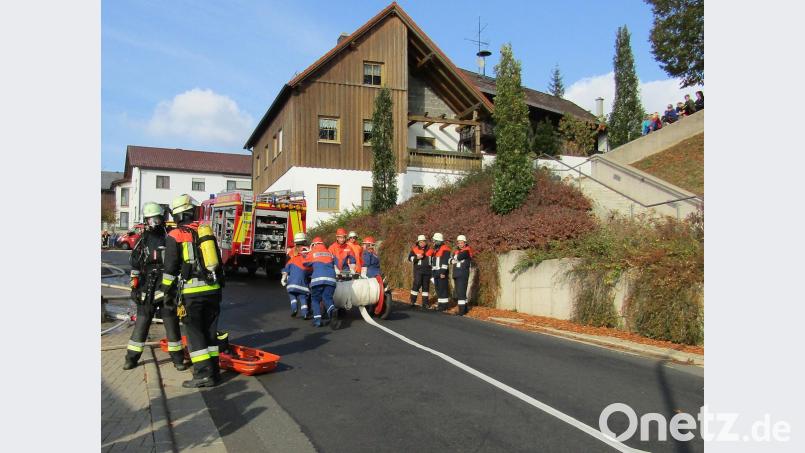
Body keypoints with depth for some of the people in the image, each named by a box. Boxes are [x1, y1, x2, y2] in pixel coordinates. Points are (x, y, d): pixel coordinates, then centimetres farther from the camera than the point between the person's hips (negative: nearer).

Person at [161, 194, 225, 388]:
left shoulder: (175, 236, -4)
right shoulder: (207, 232, 12)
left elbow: (170, 269, -6)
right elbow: (218, 264, 15)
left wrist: (168, 294, 2)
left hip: (191, 292, -5)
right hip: (212, 290, 5)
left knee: (195, 333, 1)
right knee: (210, 331, 12)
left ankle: (203, 374, -2)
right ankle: (213, 371, 17)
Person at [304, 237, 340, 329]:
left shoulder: (312, 253, 12)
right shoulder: (330, 253, 21)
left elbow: (305, 264, 24)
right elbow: (336, 266, 24)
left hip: (317, 279, -2)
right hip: (331, 279, 2)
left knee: (315, 299, 11)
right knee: (328, 298, 3)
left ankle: (317, 320, -1)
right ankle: (332, 311, -29)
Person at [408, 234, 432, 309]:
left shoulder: (429, 250, 13)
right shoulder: (414, 249, 1)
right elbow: (410, 258, -8)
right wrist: (417, 257, -23)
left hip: (427, 271, 4)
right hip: (418, 270, -4)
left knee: (426, 286, 7)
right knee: (417, 284, -15)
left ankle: (425, 303, 14)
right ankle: (412, 302, -5)